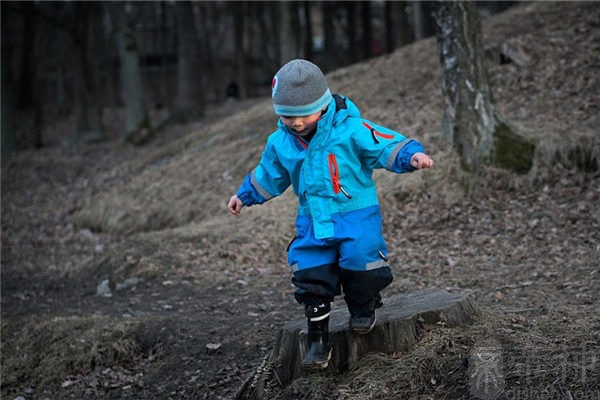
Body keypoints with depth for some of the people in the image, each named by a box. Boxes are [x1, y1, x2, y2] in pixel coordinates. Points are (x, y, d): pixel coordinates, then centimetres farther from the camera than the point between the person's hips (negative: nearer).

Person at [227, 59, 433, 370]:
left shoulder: (349, 129, -14)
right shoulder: (280, 143, 2)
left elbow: (386, 145, -12)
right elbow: (268, 174, 21)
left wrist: (412, 155, -30)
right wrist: (245, 195, 29)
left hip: (356, 214, -4)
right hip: (313, 222, 4)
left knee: (361, 261, -23)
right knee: (310, 275, -5)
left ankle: (363, 307, 12)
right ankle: (318, 338, 10)